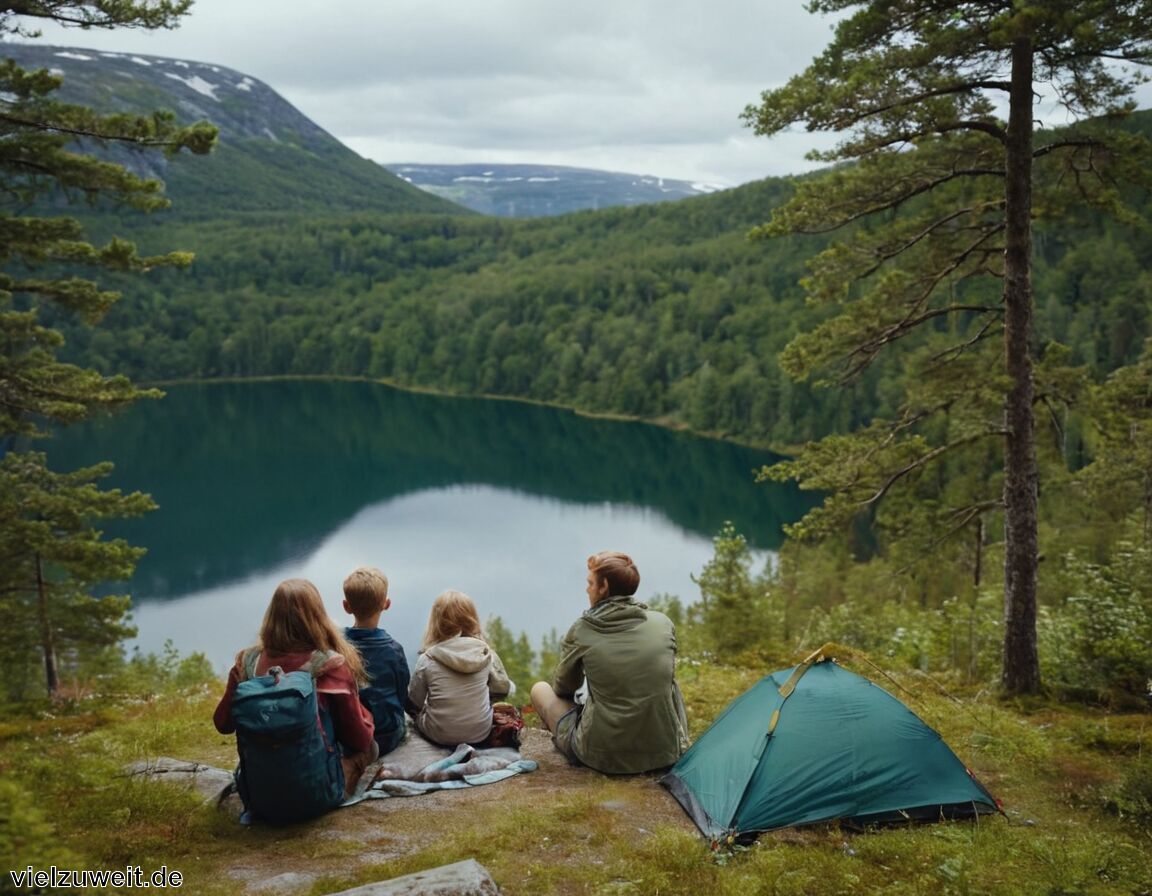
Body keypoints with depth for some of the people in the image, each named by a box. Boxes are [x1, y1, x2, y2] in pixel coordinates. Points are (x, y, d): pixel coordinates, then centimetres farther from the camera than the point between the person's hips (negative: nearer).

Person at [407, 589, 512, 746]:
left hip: (439, 735, -1)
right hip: (480, 733, 1)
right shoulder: (486, 654, -9)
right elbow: (502, 689, 2)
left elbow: (414, 703, -5)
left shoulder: (426, 660, -14)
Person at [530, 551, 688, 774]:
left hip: (604, 757, -3)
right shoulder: (664, 624, 0)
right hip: (665, 755, 3)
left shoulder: (581, 632, -7)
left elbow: (563, 688, 10)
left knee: (541, 689, 18)